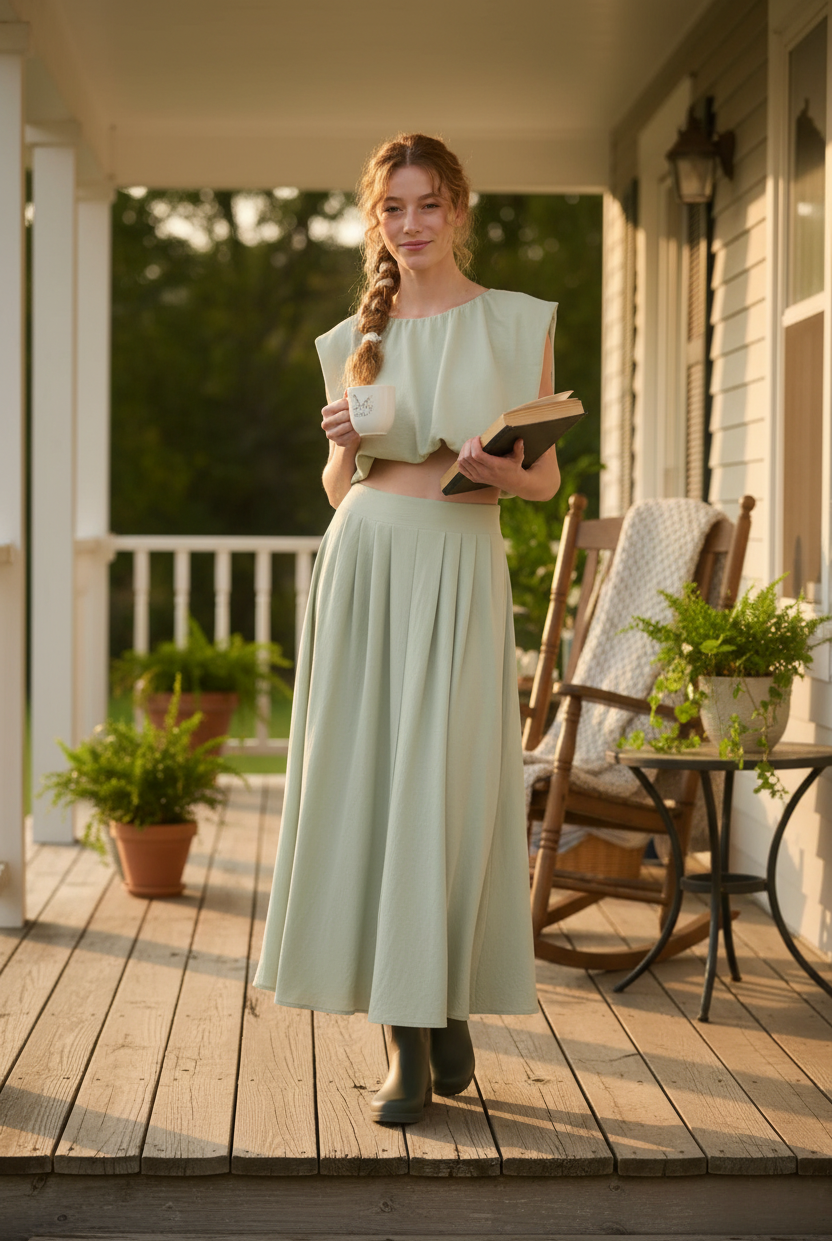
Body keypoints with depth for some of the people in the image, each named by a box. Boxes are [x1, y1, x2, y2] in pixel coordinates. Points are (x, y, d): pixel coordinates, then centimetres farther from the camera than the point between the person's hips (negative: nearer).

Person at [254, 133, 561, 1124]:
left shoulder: (517, 325, 6)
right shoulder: (354, 341, 13)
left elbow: (547, 477, 8)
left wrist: (501, 474, -13)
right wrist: (343, 448, -4)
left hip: (460, 569, -2)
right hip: (363, 562, 3)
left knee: (445, 792, -4)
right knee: (364, 786, -1)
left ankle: (448, 1016, 12)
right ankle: (411, 1037, 8)